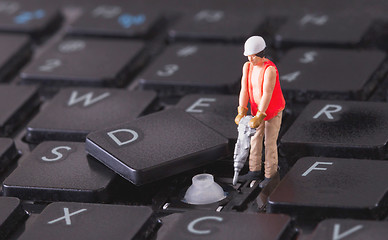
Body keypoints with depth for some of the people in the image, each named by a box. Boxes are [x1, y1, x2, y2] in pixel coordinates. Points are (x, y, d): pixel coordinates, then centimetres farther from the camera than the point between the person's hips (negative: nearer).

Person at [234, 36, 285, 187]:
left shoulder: (270, 69, -32)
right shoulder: (247, 66, -9)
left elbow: (267, 95, -33)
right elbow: (244, 90, -12)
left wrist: (259, 117, -34)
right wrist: (241, 112, -22)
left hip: (273, 110, -7)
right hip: (258, 109, 7)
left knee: (270, 142, 0)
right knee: (255, 139, 14)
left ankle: (270, 175, 14)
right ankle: (255, 171, 28)